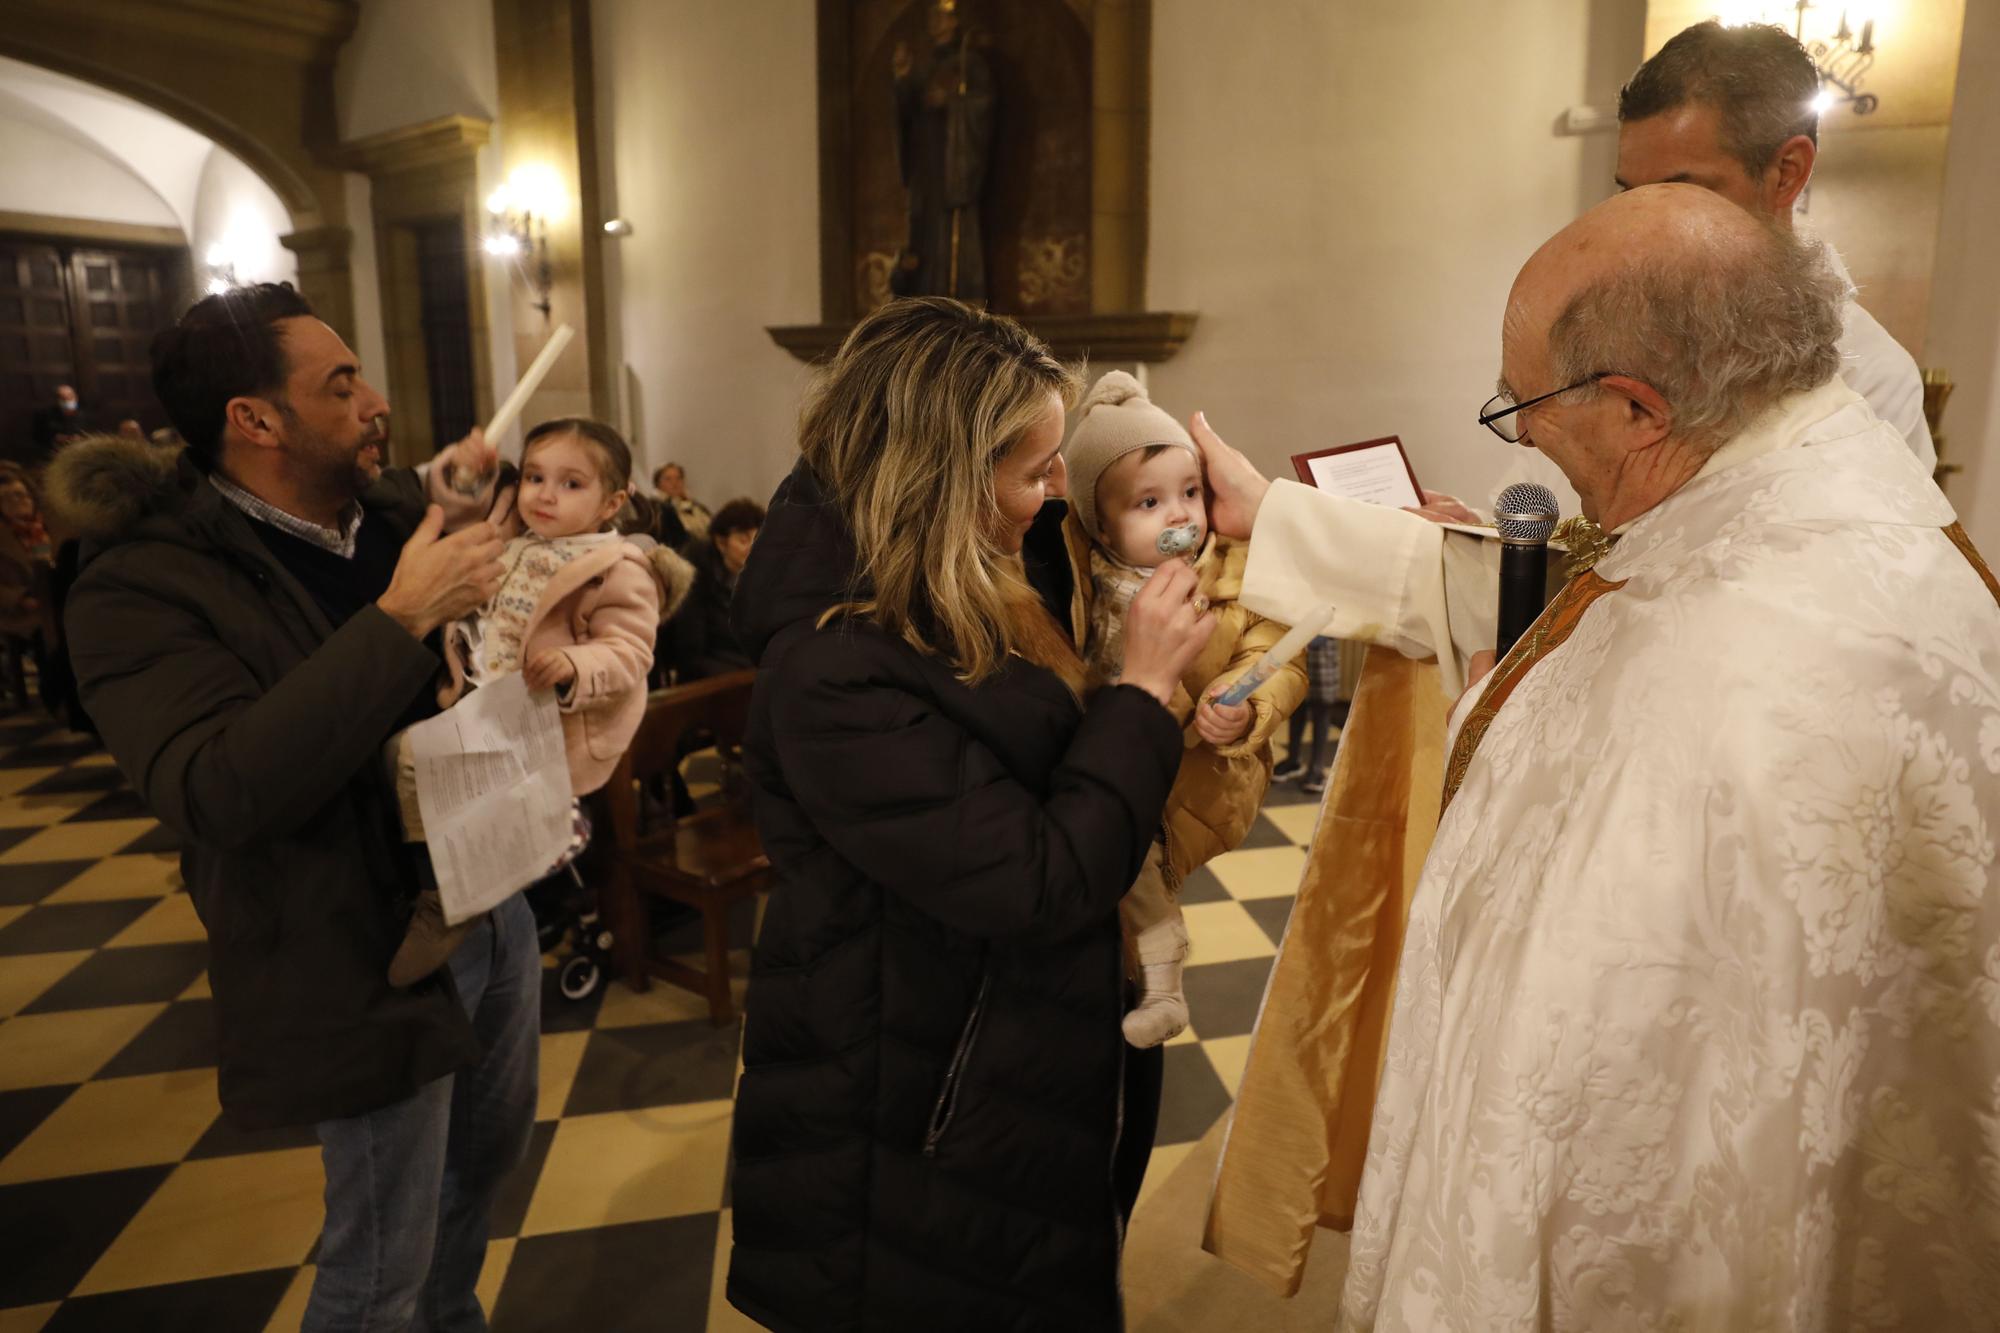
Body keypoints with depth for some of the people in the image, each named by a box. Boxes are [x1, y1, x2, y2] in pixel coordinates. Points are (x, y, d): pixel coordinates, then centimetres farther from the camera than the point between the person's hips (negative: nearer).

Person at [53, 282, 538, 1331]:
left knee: (489, 1155, 27)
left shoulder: (389, 516, 3)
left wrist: (444, 484, 4)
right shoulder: (144, 587, -17)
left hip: (492, 902, 8)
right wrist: (400, 619, -32)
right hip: (372, 970, -7)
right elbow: (223, 792, -32)